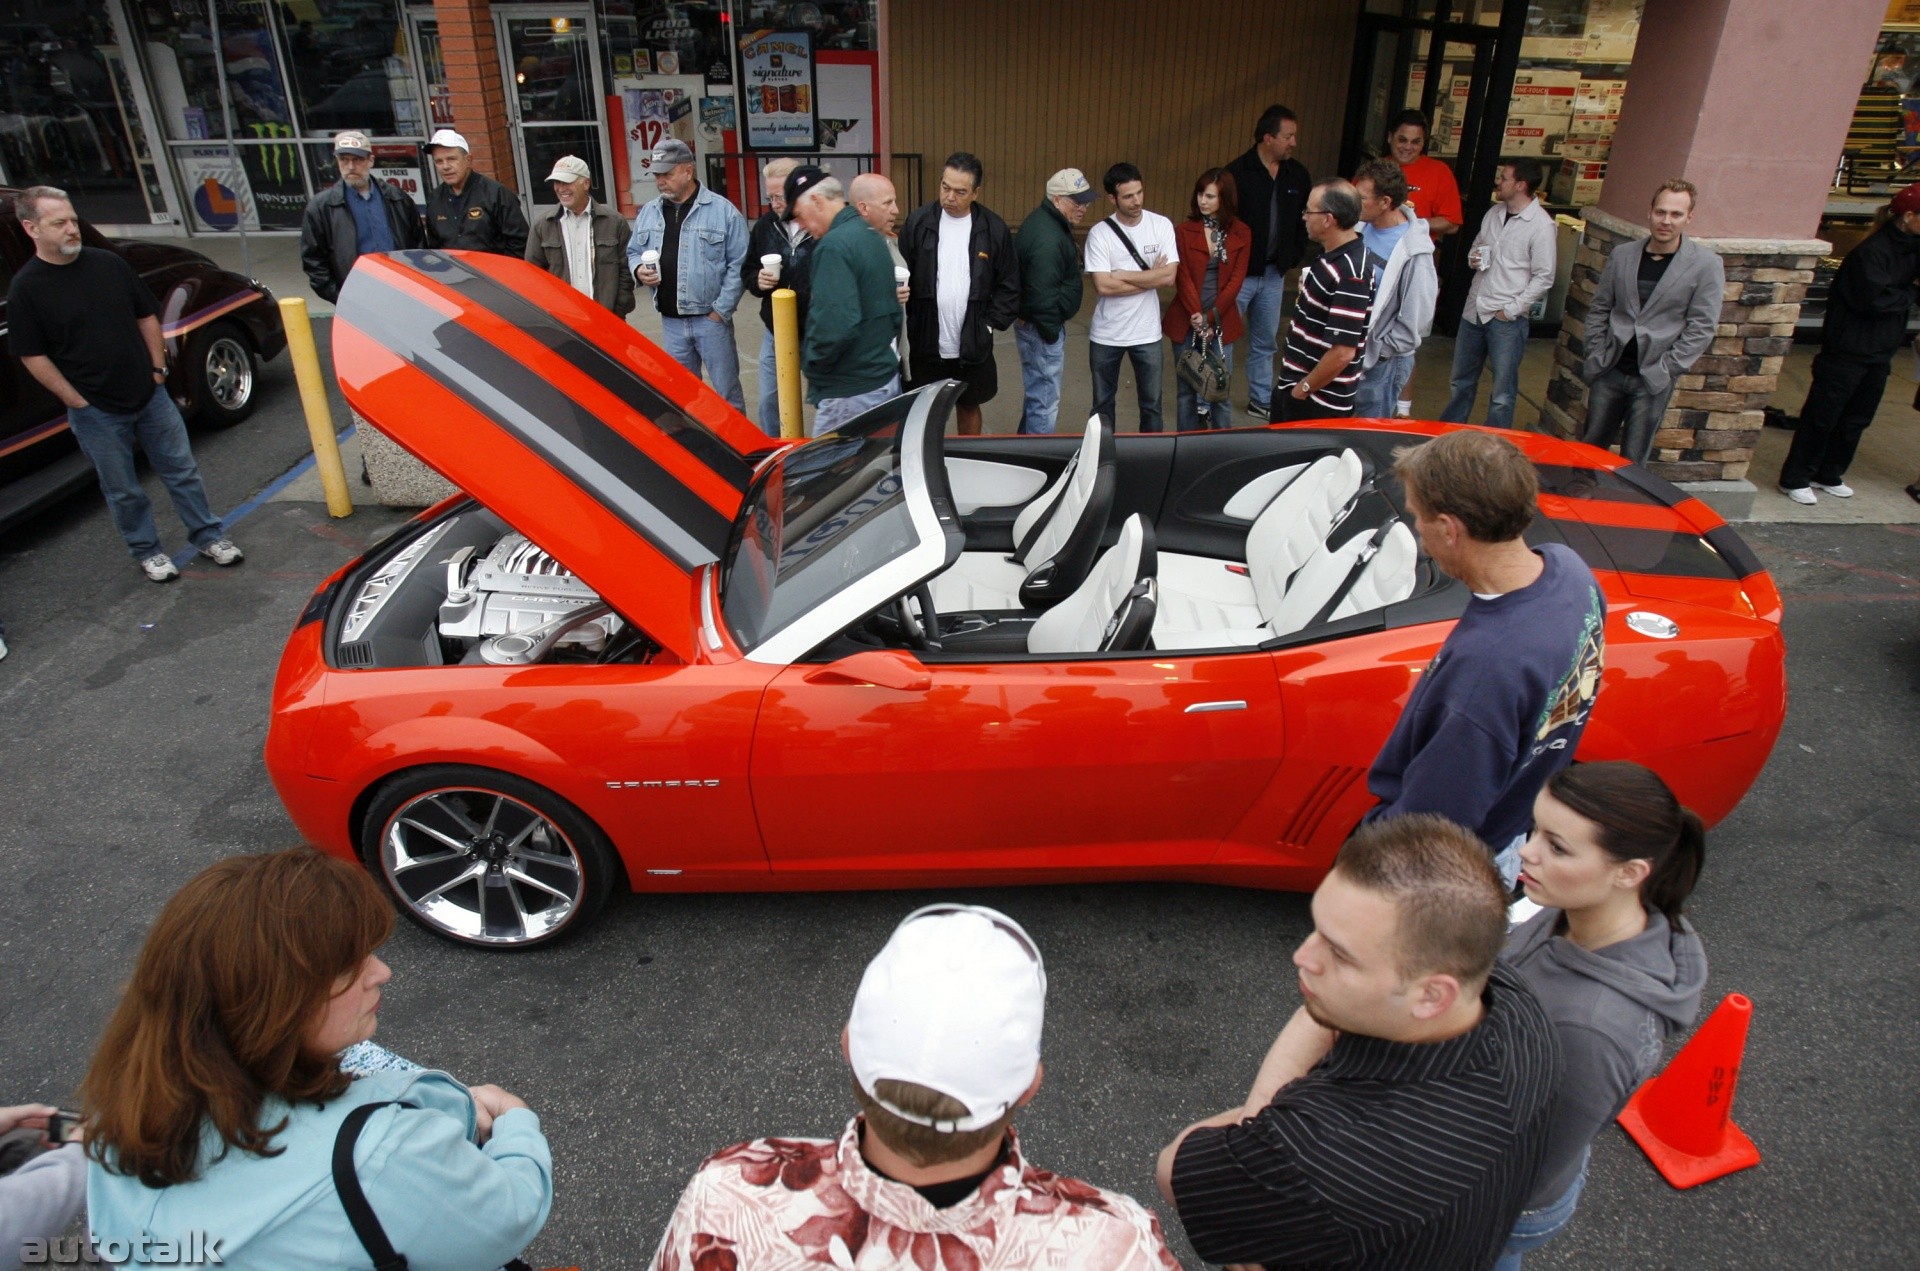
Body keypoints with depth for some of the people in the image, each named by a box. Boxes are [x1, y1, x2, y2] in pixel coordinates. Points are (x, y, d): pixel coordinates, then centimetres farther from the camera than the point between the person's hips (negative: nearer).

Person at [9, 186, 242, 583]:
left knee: (183, 471, 9)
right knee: (123, 491, 8)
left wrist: (158, 368, 5)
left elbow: (146, 316, 11)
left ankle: (208, 537, 21)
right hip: (95, 411, -3)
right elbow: (33, 356, -7)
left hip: (149, 394, 3)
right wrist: (77, 401, -10)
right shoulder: (26, 288, -9)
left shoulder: (109, 263, 2)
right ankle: (147, 552, 22)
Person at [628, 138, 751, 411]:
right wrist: (639, 270, -4)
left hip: (710, 318, -5)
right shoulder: (648, 213, 9)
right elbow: (633, 252, 20)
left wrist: (721, 309, -12)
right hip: (670, 322, 5)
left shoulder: (723, 211, -7)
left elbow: (738, 264, -8)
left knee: (726, 392, 4)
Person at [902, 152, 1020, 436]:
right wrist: (904, 321, -14)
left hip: (972, 346, 1)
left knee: (969, 406, 17)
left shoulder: (994, 229, -3)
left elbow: (1009, 285, 3)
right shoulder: (919, 222, -5)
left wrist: (991, 324, -4)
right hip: (924, 343, 0)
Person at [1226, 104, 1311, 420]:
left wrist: (1292, 257, 3)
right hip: (1240, 272, -6)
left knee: (1265, 342, 15)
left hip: (1274, 273, 6)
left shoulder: (1298, 175, 5)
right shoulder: (1238, 173, -13)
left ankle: (1260, 400, 27)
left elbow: (1304, 220, 13)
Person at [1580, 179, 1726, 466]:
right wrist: (1595, 355, 3)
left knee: (1632, 461, 3)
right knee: (1590, 448, 11)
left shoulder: (1706, 264, -6)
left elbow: (1701, 327, -7)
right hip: (1609, 371, 3)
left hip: (1653, 380, -3)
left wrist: (1666, 368, -13)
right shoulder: (1622, 254, 4)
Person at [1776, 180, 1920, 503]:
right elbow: (1873, 299, -22)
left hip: (1880, 352, 8)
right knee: (1822, 416, -2)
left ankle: (1829, 475, 25)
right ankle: (1795, 479, 4)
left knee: (1856, 419, 14)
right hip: (1848, 350, -8)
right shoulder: (1872, 251, -17)